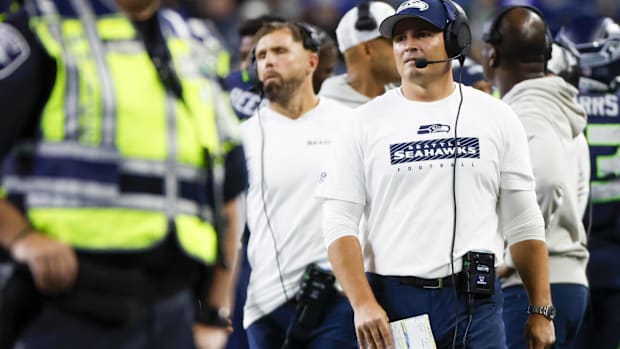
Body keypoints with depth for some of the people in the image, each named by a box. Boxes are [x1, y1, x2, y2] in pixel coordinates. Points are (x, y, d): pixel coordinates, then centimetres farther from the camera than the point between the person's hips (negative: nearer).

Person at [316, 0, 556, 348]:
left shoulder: (496, 117, 8)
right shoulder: (367, 121, 4)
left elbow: (523, 224, 9)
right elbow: (340, 225, -1)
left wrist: (541, 310, 3)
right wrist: (363, 304, -14)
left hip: (475, 304, 0)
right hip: (390, 301, 0)